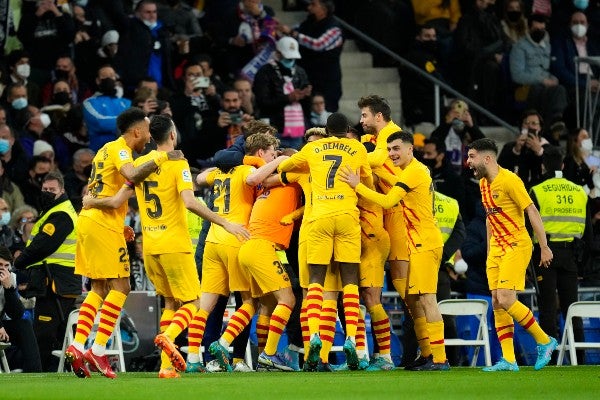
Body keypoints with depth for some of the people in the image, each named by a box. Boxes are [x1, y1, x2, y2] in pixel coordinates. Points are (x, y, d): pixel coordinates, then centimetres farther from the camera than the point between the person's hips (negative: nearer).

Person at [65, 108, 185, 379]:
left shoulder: (107, 150, 20)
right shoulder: (119, 150, -9)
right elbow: (132, 175, -30)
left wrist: (119, 227, 23)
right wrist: (160, 159, -19)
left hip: (88, 221, 10)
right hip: (104, 225, -10)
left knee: (99, 288, 13)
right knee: (120, 286, -6)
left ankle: (77, 347, 5)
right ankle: (98, 350, -12)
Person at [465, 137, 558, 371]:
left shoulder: (509, 181, -15)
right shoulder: (483, 183, 11)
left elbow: (533, 212, -14)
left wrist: (544, 247, -14)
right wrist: (489, 252, 19)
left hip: (516, 246, -8)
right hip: (497, 248, 8)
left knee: (506, 300, -17)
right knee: (497, 303, 1)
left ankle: (545, 341, 0)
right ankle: (508, 360, 2)